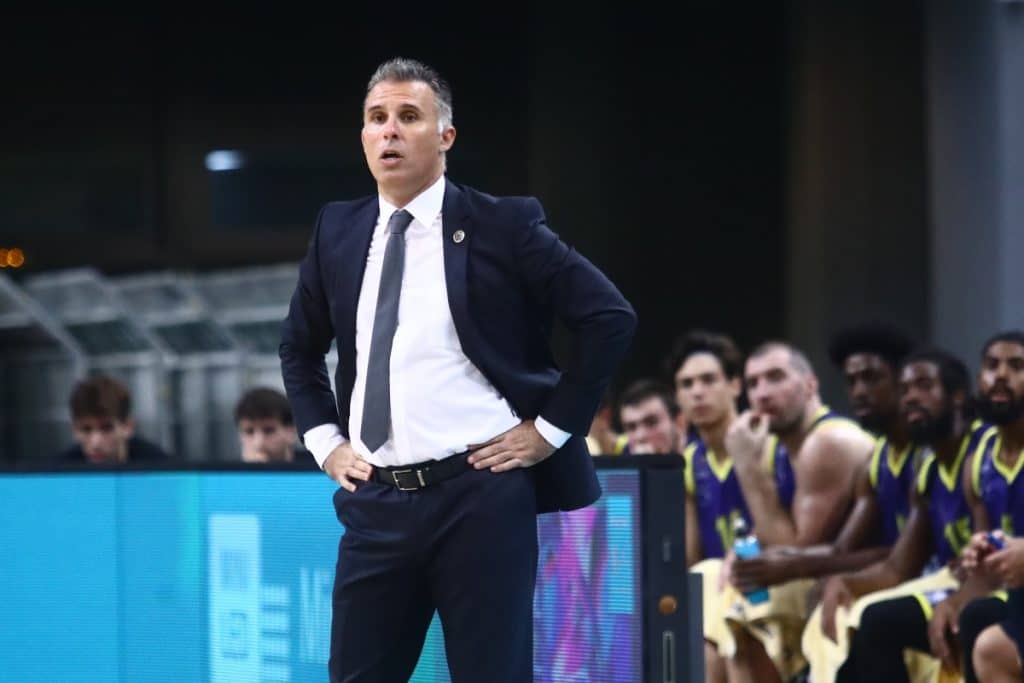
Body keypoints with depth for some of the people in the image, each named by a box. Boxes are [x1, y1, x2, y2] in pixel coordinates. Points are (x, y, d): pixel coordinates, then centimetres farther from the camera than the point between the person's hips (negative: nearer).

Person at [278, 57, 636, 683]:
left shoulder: (502, 224, -3)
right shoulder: (338, 231, 12)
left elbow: (611, 317, -5)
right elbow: (299, 347, 26)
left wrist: (551, 429, -6)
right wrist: (323, 440, 13)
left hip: (481, 496, -4)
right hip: (375, 503, 5)